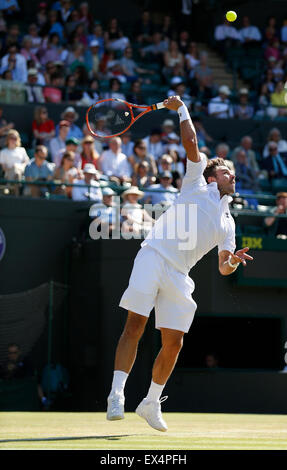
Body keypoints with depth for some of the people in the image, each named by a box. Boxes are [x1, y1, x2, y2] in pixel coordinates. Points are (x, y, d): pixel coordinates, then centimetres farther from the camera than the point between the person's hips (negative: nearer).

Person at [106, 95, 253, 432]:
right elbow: (190, 143, 4)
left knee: (174, 342, -1)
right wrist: (181, 109, 9)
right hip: (153, 257, -5)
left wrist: (233, 261, -1)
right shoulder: (197, 186, 12)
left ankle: (151, 402, 15)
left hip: (179, 276, 5)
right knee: (135, 325, -15)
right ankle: (117, 394, -16)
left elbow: (223, 268, 20)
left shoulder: (228, 223, 23)